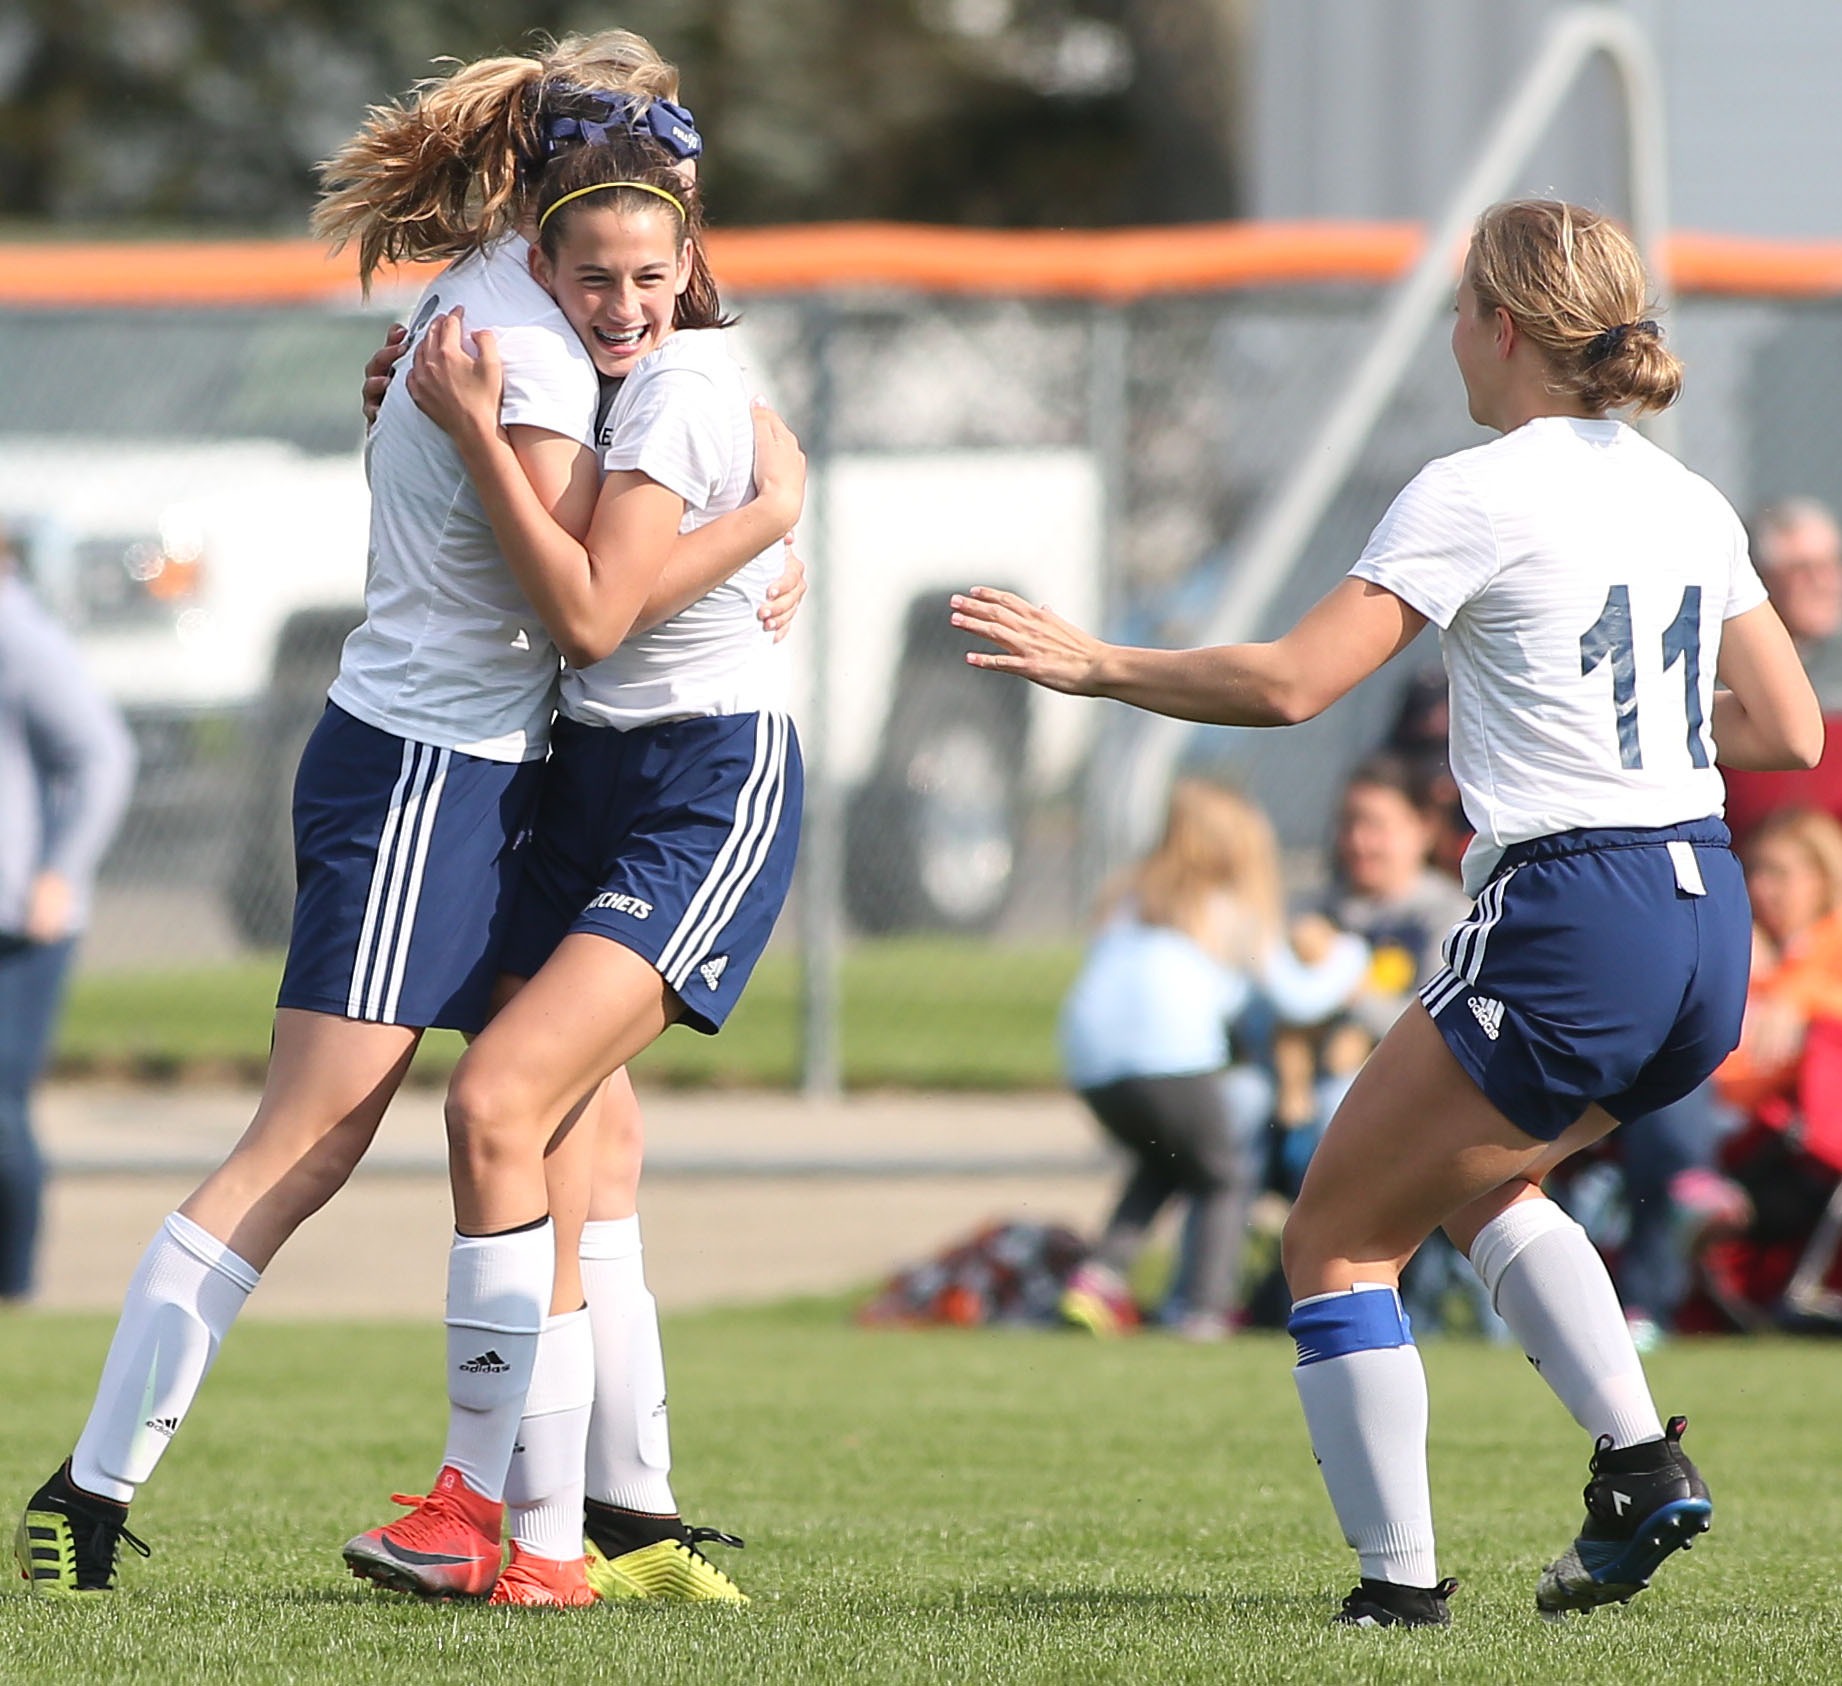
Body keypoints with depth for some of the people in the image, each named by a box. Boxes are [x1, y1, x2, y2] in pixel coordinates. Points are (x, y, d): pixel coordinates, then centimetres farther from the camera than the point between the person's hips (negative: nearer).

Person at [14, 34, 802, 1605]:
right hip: (423, 774, -10)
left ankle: (626, 1510, 12)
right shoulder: (525, 341, -17)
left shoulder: (485, 299, 13)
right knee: (305, 1147, -12)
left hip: (483, 782, 10)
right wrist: (770, 508, -11)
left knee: (591, 1124, 9)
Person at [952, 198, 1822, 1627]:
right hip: (1710, 924, 8)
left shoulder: (1478, 494, -9)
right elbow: (1790, 730, 14)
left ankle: (1400, 1578, 2)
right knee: (1477, 1179, 30)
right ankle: (1642, 1466, 15)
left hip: (1573, 924, -8)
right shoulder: (1689, 504, 12)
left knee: (1337, 1239, 7)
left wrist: (1099, 667, -4)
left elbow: (1294, 680, -14)